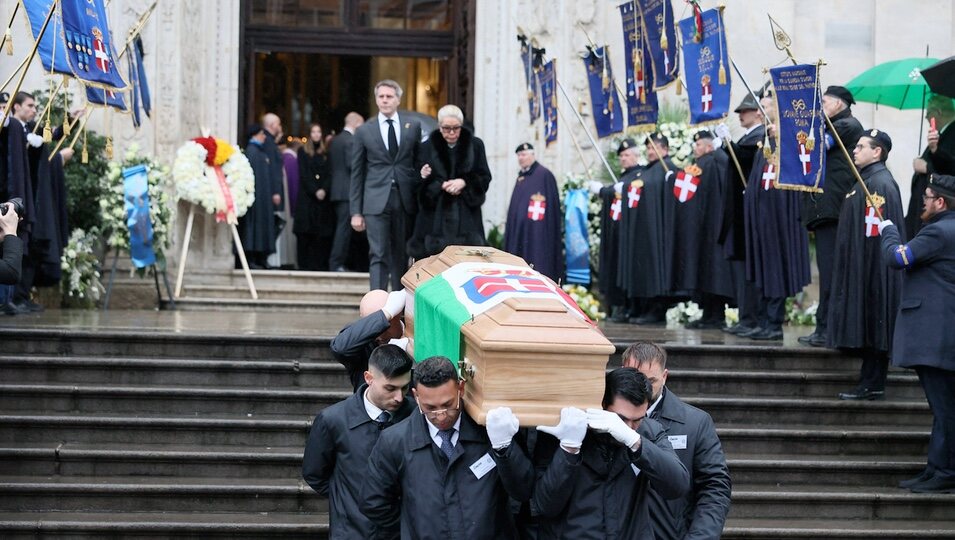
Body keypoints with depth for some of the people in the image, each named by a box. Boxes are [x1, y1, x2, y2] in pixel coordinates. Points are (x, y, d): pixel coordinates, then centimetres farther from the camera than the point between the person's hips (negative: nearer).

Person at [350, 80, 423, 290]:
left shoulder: (413, 127, 9)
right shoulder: (364, 131, 6)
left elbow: (419, 163, 11)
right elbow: (357, 173, 6)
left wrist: (420, 199, 3)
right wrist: (356, 211, 2)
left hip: (405, 201, 2)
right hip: (376, 202, -2)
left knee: (401, 256, 8)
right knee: (378, 255, -9)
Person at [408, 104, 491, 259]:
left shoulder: (475, 145, 6)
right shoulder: (428, 147, 5)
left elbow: (485, 178, 7)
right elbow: (420, 184, 8)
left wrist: (464, 182, -11)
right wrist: (440, 185, -11)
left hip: (466, 216, 0)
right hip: (436, 216, 0)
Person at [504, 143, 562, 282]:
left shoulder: (544, 175, -8)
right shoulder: (522, 177, 17)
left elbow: (551, 203, -12)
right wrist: (509, 222, 20)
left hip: (537, 232, -9)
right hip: (519, 230, 9)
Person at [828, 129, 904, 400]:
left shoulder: (881, 183, -15)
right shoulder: (867, 180, 16)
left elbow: (877, 231, -21)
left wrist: (868, 267, -23)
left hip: (873, 268, -10)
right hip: (859, 268, 10)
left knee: (873, 325, -5)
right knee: (867, 328, 11)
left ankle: (872, 385, -1)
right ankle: (870, 383, 16)